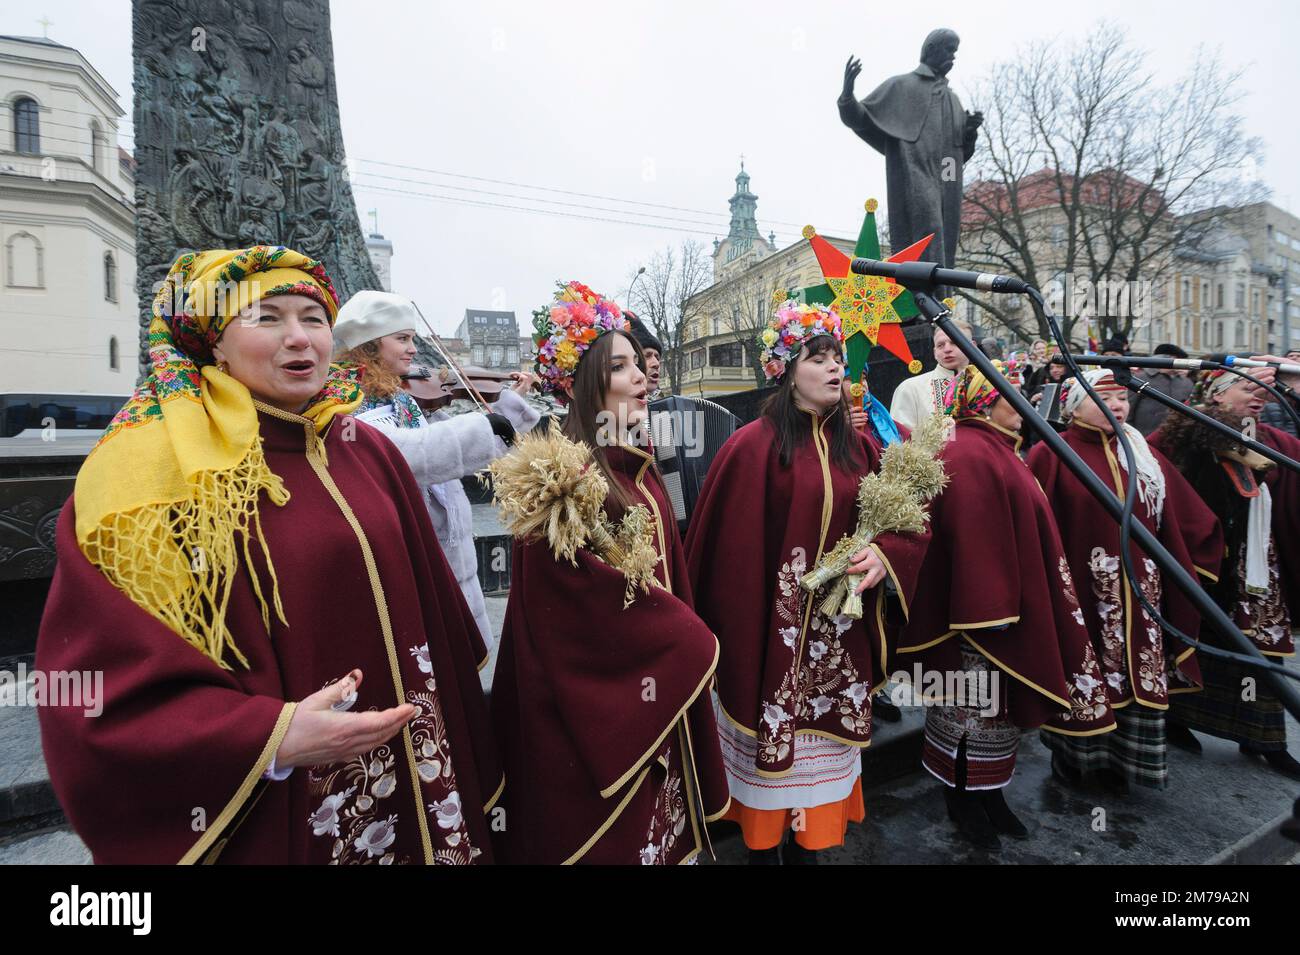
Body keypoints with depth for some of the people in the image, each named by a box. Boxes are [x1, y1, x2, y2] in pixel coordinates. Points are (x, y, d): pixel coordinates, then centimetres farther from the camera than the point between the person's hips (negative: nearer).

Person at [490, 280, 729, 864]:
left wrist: (683, 640, 10)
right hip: (598, 687, -8)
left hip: (658, 674, 8)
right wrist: (688, 640, -14)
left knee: (657, 813, 22)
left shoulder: (637, 466, 7)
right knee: (608, 831, 11)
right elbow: (583, 591, -24)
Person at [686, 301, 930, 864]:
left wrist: (886, 553, -14)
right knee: (771, 743, 10)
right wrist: (728, 630, -9)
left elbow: (904, 519, 7)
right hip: (771, 624, -5)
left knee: (824, 738, 17)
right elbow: (726, 546, -11)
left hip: (840, 627, 5)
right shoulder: (752, 446, -12)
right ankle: (764, 848, 35)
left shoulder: (858, 447, 6)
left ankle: (808, 845, 40)